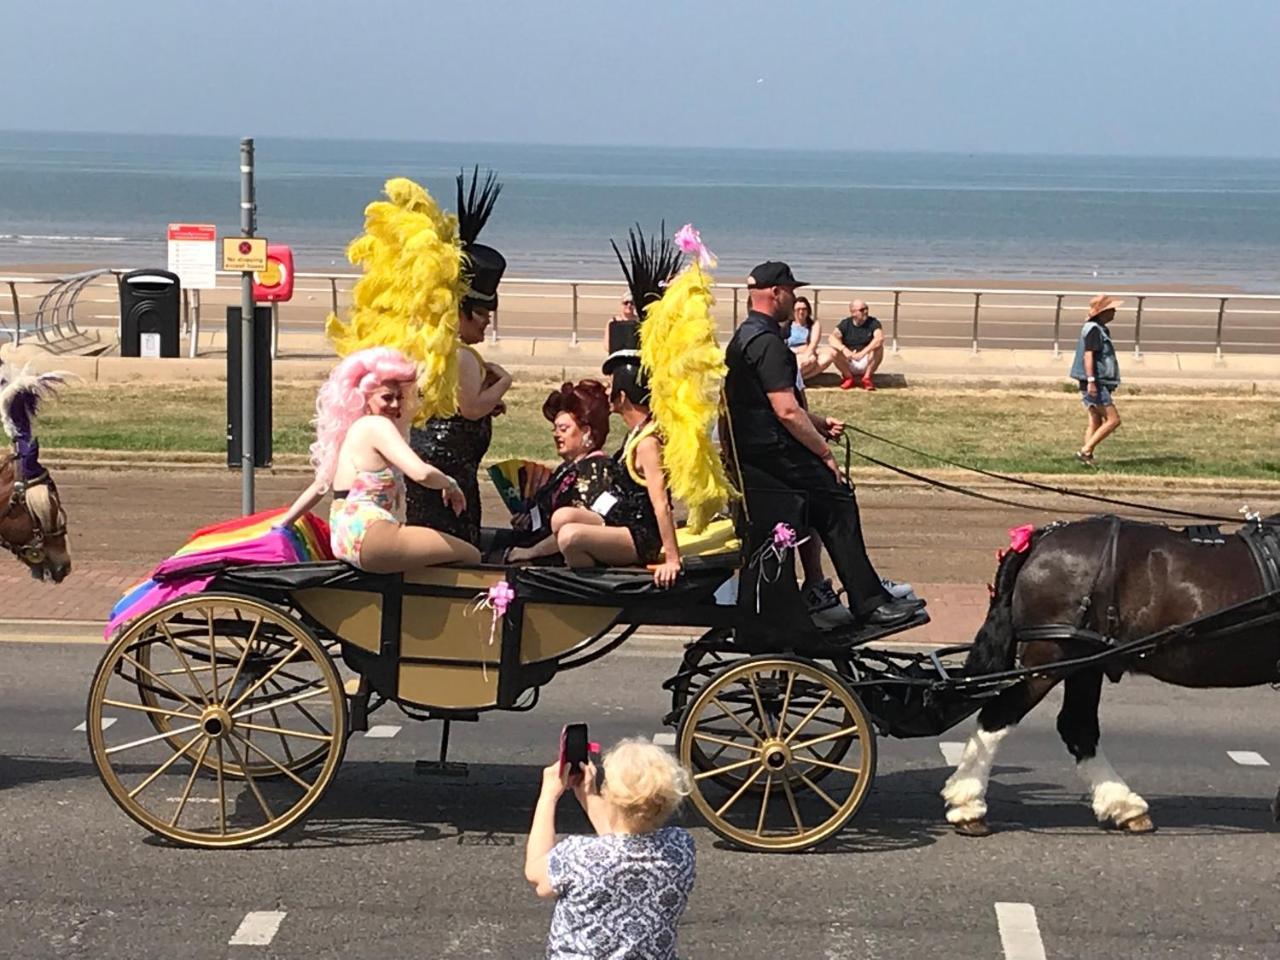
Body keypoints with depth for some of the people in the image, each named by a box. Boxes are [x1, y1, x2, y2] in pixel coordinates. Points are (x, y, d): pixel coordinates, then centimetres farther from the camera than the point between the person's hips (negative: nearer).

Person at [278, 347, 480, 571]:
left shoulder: (352, 429, 22)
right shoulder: (377, 426, -7)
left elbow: (319, 486, 27)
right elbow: (421, 472, -21)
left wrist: (282, 525, 36)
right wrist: (449, 485, -2)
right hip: (367, 537, -10)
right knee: (470, 556, -10)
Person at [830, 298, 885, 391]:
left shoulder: (873, 323, -5)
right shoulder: (845, 324, -1)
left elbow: (879, 338, -25)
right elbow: (832, 338, -17)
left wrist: (862, 353, -37)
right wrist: (844, 349, -38)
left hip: (866, 363, -1)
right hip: (848, 364, 1)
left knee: (878, 348, -27)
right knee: (834, 351, -25)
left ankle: (867, 377, -11)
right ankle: (849, 377, -6)